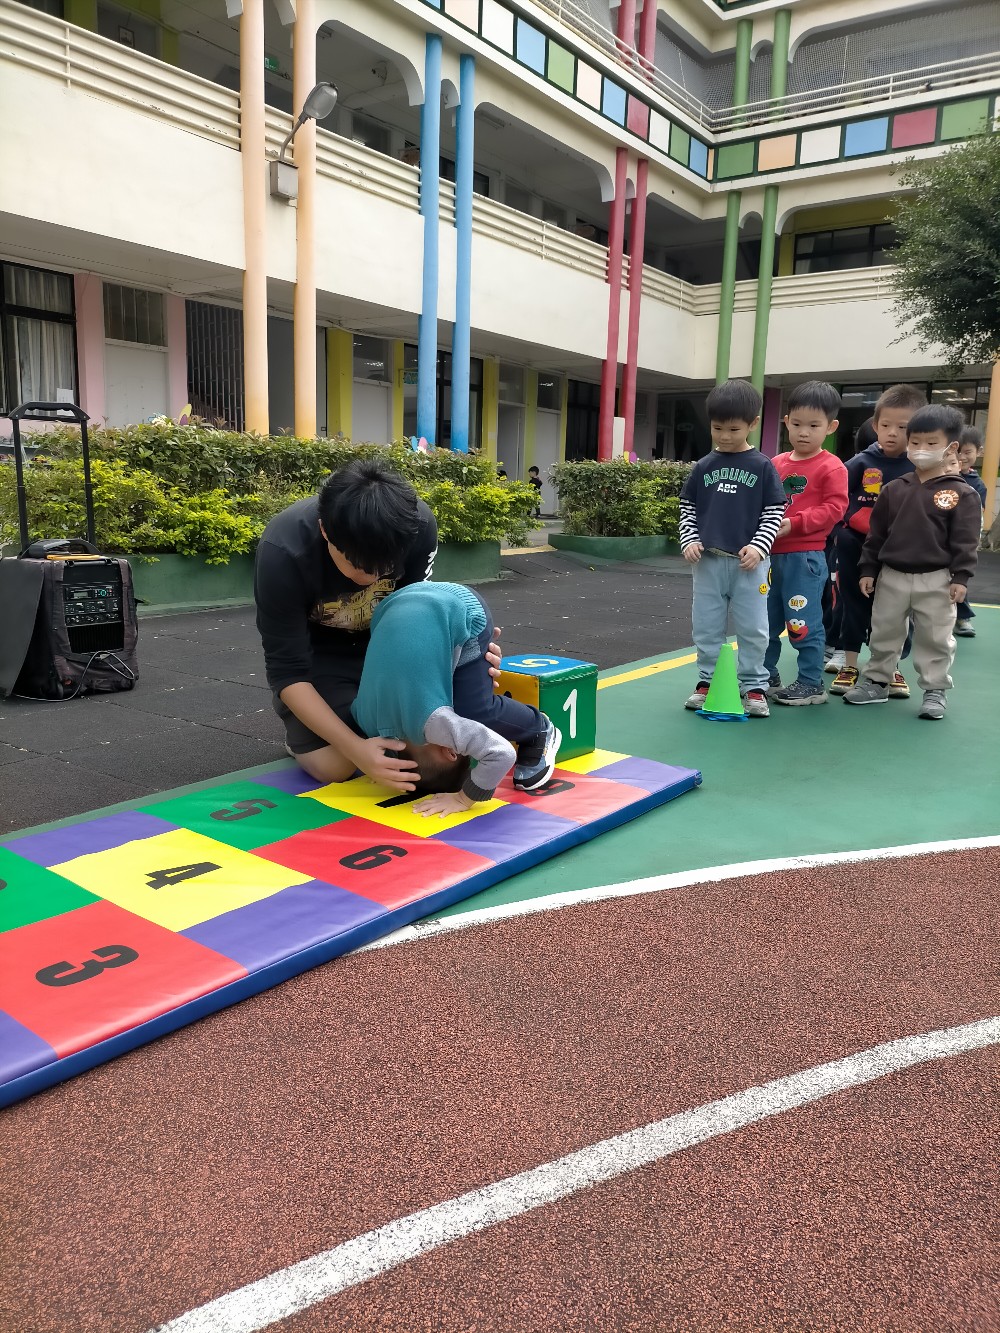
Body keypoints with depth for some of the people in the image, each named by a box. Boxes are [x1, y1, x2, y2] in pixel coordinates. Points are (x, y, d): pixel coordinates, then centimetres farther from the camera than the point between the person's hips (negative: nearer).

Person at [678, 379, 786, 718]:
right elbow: (687, 510, 12)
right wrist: (689, 541, -3)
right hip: (708, 561, 2)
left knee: (752, 629, 2)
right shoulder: (703, 468, 6)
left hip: (749, 562, -2)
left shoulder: (762, 467, 0)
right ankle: (707, 681, 21)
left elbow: (774, 512, 1)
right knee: (706, 627, 8)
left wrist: (758, 546, -11)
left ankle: (754, 686, 14)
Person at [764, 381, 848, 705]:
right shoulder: (776, 464, 12)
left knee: (803, 623, -3)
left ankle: (811, 684, 9)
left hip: (805, 556, -6)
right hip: (771, 554, 7)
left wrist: (794, 524, -20)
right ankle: (766, 676, 26)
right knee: (764, 620, 13)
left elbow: (834, 508, -12)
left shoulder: (831, 468, -5)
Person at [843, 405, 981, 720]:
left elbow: (965, 541, -7)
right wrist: (868, 570, 4)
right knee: (884, 633, 13)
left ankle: (935, 690, 16)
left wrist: (960, 577, -13)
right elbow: (876, 533, 7)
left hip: (936, 580, -3)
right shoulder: (894, 489, 4)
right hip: (892, 576, 3)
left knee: (935, 638, 4)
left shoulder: (962, 494, -6)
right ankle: (876, 682, 27)